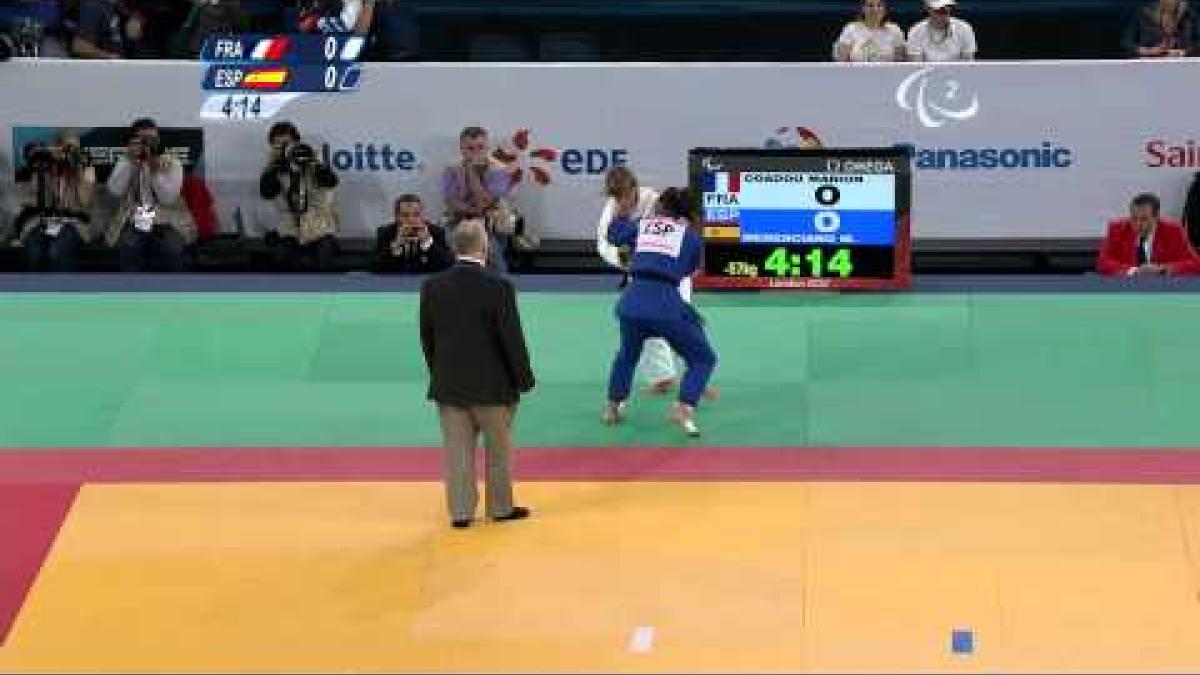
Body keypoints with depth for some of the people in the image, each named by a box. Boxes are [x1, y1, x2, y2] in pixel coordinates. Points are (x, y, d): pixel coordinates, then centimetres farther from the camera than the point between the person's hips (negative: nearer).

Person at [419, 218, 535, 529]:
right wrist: (523, 378, -1)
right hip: (492, 384, -3)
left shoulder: (432, 286, -4)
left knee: (457, 448, 11)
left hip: (448, 383, 3)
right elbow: (512, 338, -13)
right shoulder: (499, 287, -17)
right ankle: (501, 507, 23)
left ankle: (460, 511, 13)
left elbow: (427, 337, 5)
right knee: (498, 447, 13)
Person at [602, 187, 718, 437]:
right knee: (702, 358, 11)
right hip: (666, 305, -4)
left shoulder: (640, 225, 18)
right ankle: (684, 409, -10)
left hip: (631, 302, 4)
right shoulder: (689, 234, 11)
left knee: (627, 353, 35)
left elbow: (614, 236, 37)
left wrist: (623, 214, 54)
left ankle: (612, 407, 40)